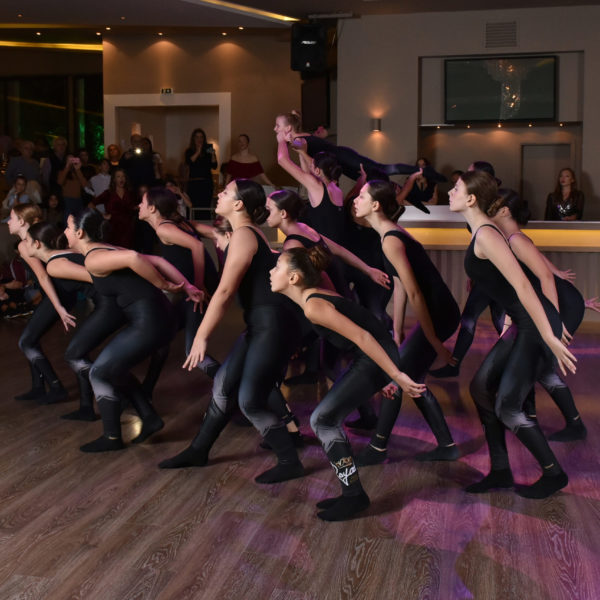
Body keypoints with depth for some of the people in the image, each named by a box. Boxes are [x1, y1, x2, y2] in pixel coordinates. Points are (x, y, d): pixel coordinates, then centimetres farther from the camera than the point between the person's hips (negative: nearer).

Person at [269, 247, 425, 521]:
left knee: (322, 419, -7)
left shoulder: (313, 306, -19)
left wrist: (397, 375, -26)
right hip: (368, 358, 10)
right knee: (328, 419, 13)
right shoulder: (316, 294, 12)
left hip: (376, 357, -10)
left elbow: (361, 336, -25)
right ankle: (351, 494, 20)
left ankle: (354, 495, 1)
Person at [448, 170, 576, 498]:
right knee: (481, 386, 9)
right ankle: (500, 471, 17)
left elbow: (521, 284, -24)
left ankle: (554, 474, 15)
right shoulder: (481, 231, 12)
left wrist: (550, 339, -27)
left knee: (507, 406, -4)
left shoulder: (485, 235, -18)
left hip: (537, 325, -10)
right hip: (522, 324, 10)